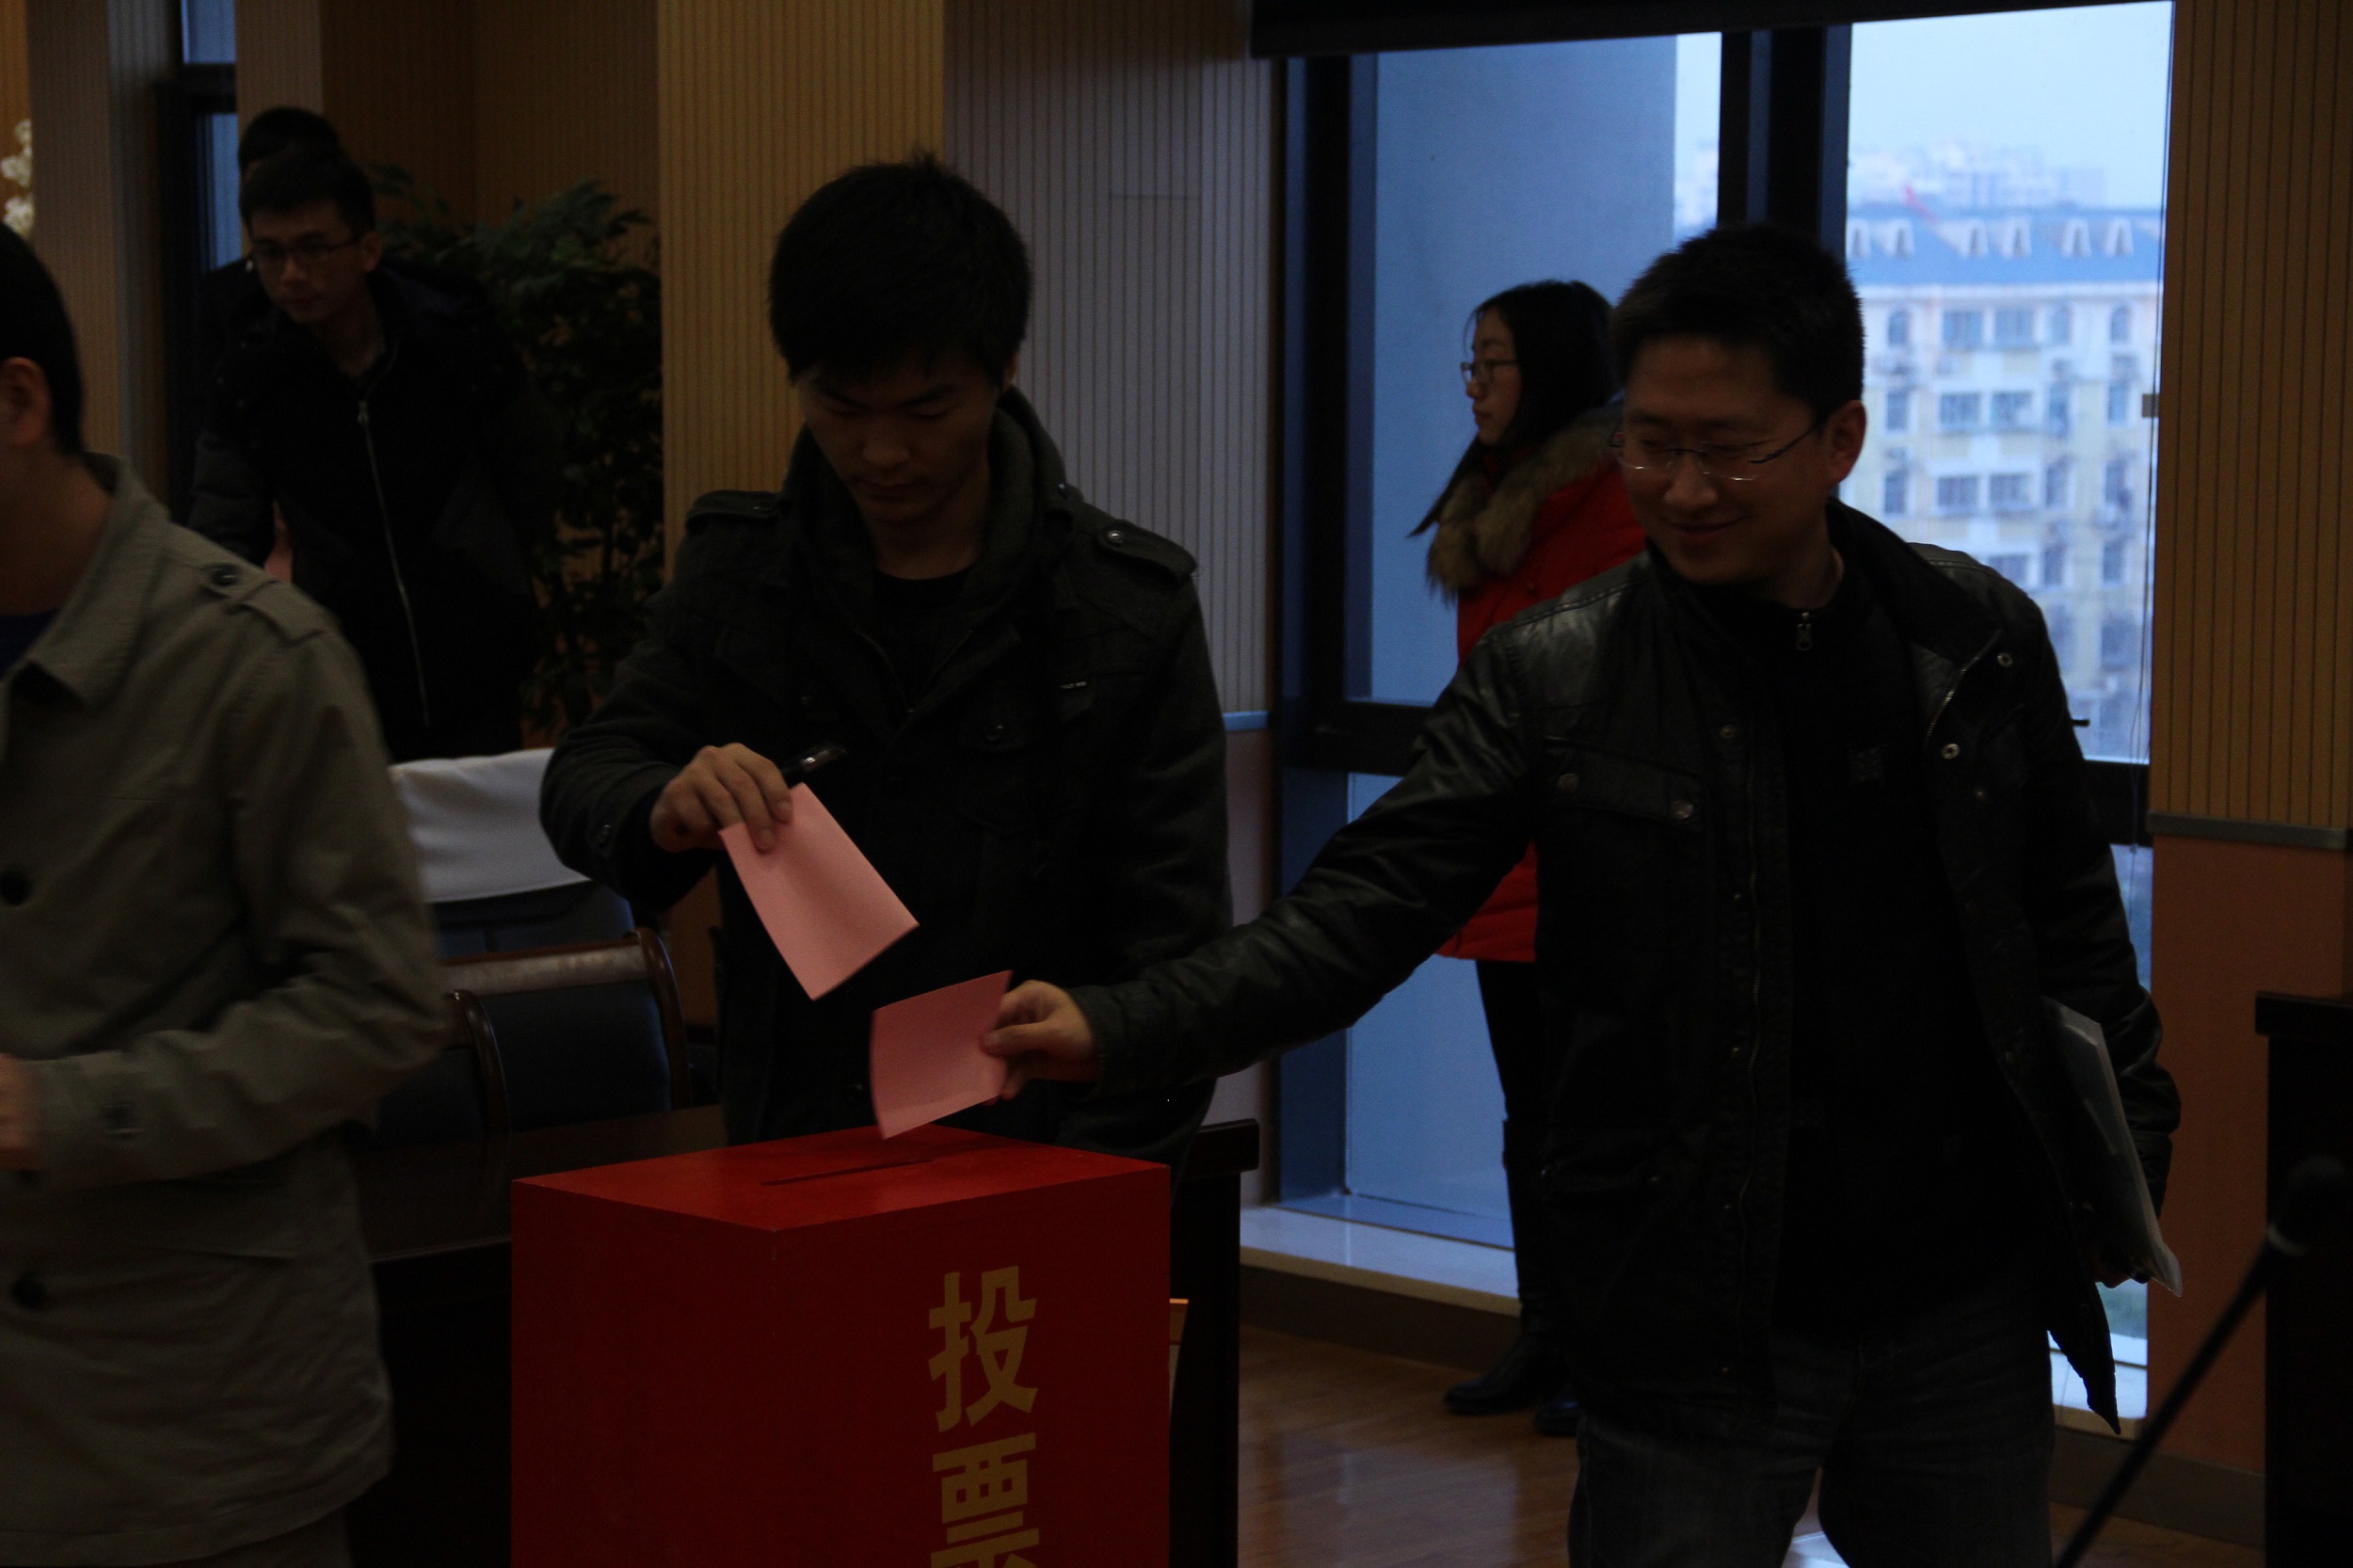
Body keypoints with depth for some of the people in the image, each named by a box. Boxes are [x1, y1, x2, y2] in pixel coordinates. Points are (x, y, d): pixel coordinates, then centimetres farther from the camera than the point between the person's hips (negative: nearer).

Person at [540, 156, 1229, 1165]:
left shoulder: (1129, 608, 1)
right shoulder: (738, 570, 9)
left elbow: (1174, 943, 1)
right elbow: (583, 778, 10)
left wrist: (1091, 1182, -10)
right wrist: (662, 812, -14)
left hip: (1040, 1161, -2)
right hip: (786, 1158, 2)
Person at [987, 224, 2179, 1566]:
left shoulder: (1981, 639, 2)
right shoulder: (1553, 679, -6)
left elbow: (2068, 917, 13)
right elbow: (1365, 910, -11)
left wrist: (2126, 1142, 5)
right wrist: (1122, 1030, -24)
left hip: (1965, 1306, 3)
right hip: (1700, 1338, -3)